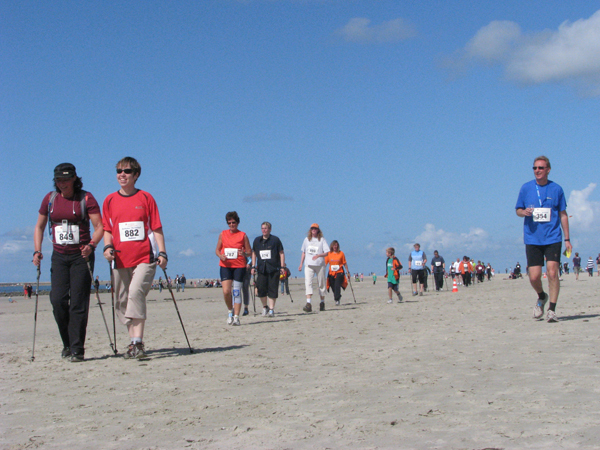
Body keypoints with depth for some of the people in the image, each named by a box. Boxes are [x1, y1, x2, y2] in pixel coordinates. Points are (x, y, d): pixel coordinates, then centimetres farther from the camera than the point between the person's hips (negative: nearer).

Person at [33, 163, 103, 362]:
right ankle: (67, 344, 12)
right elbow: (39, 227, 15)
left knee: (78, 303, -6)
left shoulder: (86, 198, -3)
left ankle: (77, 349, -2)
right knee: (58, 300, -6)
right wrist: (37, 251, 2)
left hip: (81, 256, -3)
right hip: (59, 256, 3)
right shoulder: (50, 199, 8)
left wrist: (91, 245, -25)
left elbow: (99, 227, -8)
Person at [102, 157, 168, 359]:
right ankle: (134, 342, 17)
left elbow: (156, 228, 5)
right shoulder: (110, 200, 11)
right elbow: (107, 229, 14)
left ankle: (137, 343, -22)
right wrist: (108, 247, -5)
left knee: (136, 292, -21)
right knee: (121, 301, 4)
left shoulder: (145, 198, 5)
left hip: (145, 257, -3)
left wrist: (162, 253, -2)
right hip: (121, 259, 4)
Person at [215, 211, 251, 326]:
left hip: (239, 266, -1)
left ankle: (236, 317, 2)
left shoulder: (243, 235, 4)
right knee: (226, 291, -10)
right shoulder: (223, 234, 9)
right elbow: (217, 250, 13)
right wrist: (221, 256, -9)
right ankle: (230, 311, 14)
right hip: (225, 266, 1)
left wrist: (244, 253, -18)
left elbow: (249, 252, 5)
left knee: (237, 292, -3)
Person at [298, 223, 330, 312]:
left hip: (320, 264, -1)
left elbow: (326, 252, -3)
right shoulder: (307, 239, 13)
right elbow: (303, 252, 19)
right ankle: (308, 304, -25)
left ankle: (322, 303, 21)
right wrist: (301, 264, 15)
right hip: (308, 265, 1)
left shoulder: (322, 239, 4)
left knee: (321, 284, 6)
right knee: (308, 282, -15)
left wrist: (318, 255, -20)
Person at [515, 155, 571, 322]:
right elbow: (518, 210, 13)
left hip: (553, 238, -1)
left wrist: (567, 239, 6)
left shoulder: (556, 189, 4)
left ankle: (552, 310, -5)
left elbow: (563, 215, 10)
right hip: (532, 238, 1)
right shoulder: (526, 188, 5)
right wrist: (524, 212, -12)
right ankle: (541, 296, 30)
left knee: (552, 273, -14)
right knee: (534, 277, -2)